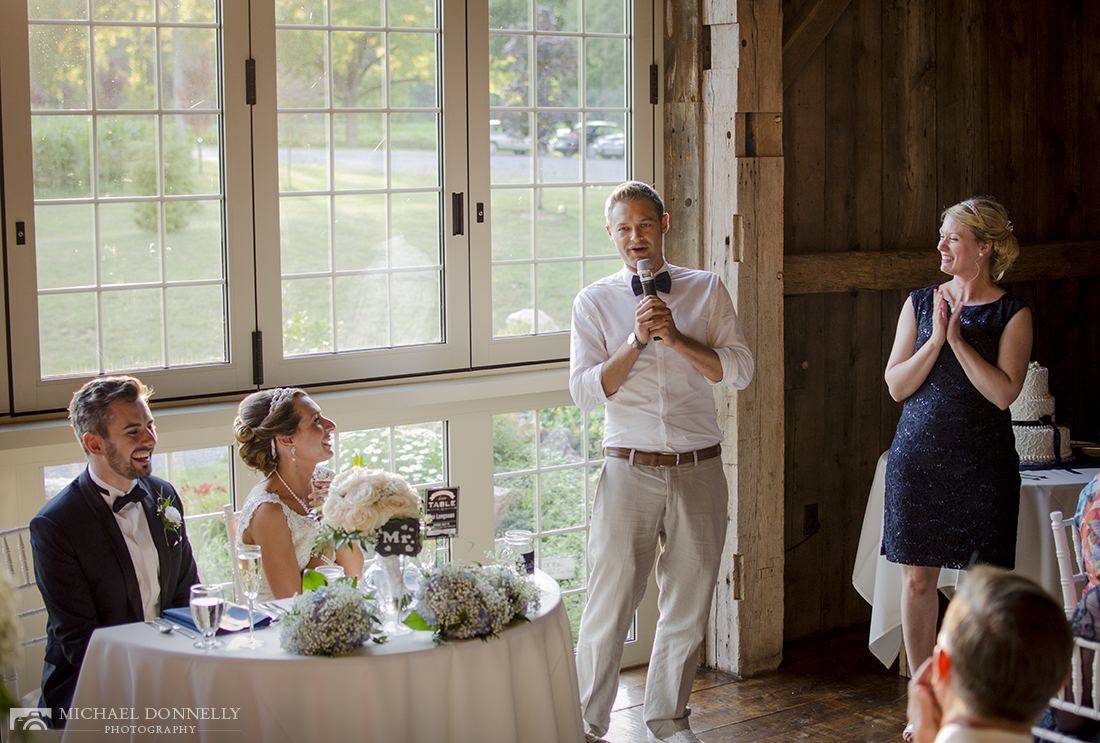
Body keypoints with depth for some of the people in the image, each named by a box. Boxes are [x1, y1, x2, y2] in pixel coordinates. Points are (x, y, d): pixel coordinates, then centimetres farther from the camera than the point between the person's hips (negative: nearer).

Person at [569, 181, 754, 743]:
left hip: (699, 470, 2)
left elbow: (738, 370, -1)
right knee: (610, 601, -2)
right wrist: (636, 342, -15)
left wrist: (675, 338, -12)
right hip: (629, 470, -2)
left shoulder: (707, 290, 7)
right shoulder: (594, 302, 5)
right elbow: (584, 390, -3)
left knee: (688, 602, 10)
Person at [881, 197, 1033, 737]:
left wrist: (957, 338, -15)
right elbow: (896, 384, 1)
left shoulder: (1011, 313, -1)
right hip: (918, 455, 3)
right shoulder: (920, 304, 7)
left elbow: (1004, 391, -13)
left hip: (982, 462, -3)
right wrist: (936, 338, -12)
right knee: (918, 577, 5)